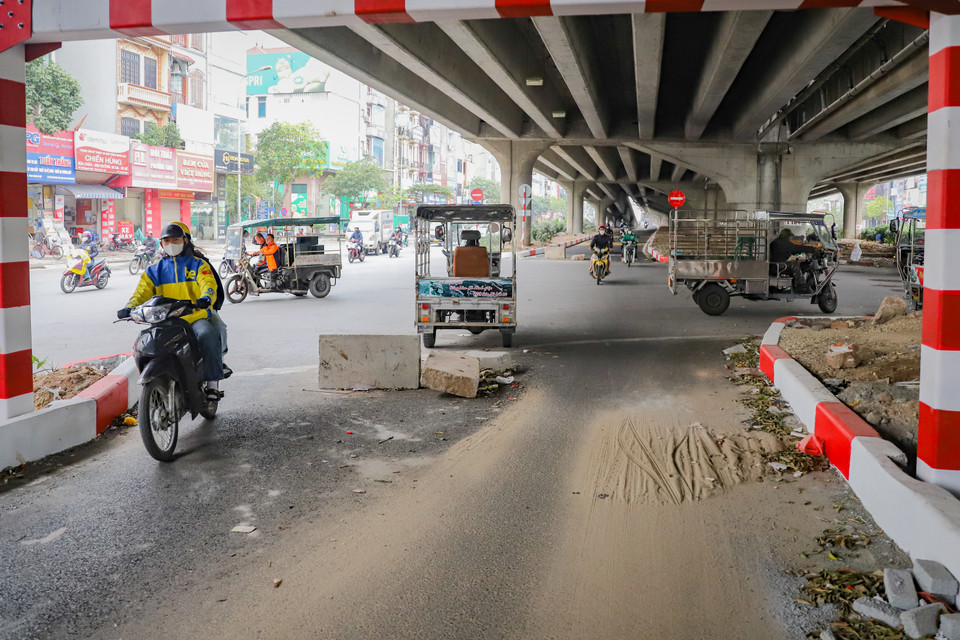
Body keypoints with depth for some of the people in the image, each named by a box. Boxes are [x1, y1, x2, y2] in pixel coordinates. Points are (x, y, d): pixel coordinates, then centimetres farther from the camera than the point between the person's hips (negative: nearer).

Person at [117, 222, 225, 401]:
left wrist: (206, 298, -31)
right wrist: (129, 308, -13)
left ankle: (213, 382, -28)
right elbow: (142, 291, 9)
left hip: (196, 317, -3)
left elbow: (209, 285, -6)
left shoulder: (198, 264, 12)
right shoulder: (154, 270, 21)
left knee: (207, 334, -34)